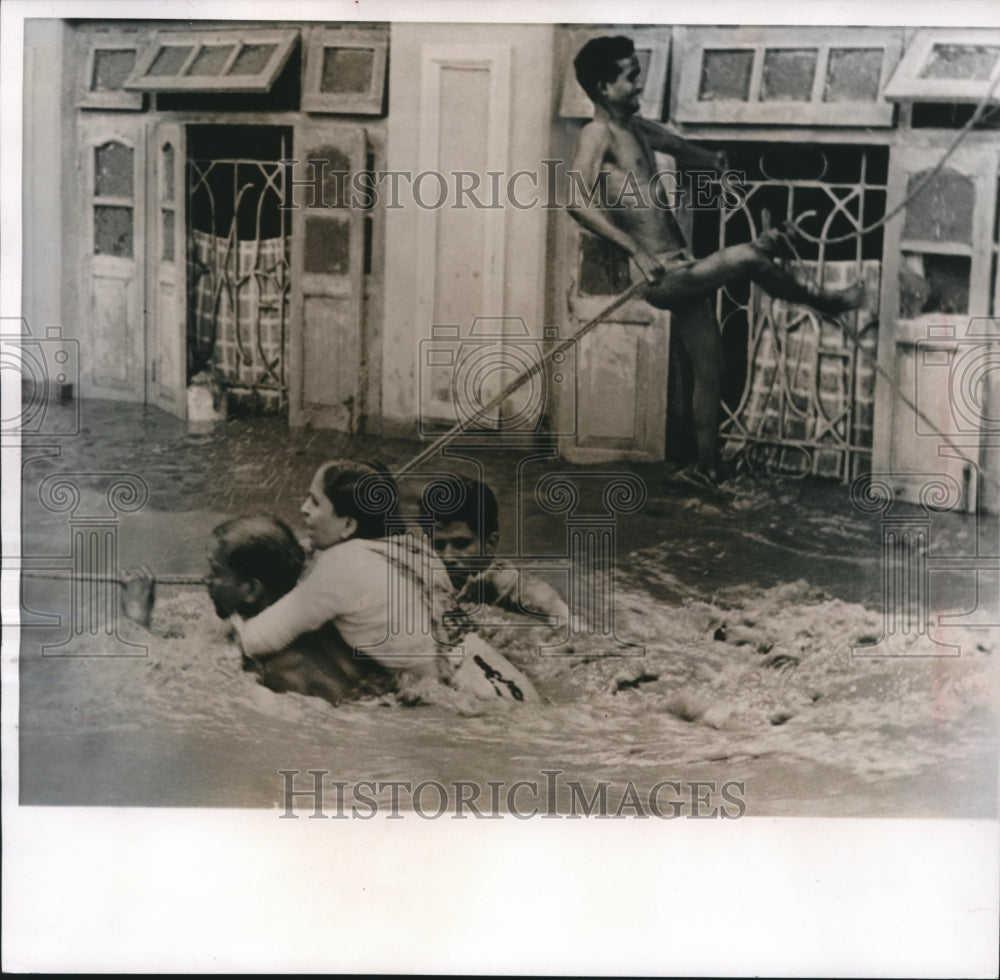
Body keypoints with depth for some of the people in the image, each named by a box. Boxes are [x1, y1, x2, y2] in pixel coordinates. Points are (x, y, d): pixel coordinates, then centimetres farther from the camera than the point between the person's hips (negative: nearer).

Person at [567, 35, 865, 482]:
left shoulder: (637, 127, 14)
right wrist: (638, 253, -29)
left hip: (681, 272, 9)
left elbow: (679, 147, 34)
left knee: (710, 369, 12)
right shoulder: (598, 134, -13)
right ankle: (824, 301, 7)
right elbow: (577, 201, -28)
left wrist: (714, 161, 12)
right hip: (660, 278, -9)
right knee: (749, 258, -19)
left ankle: (710, 470, 24)